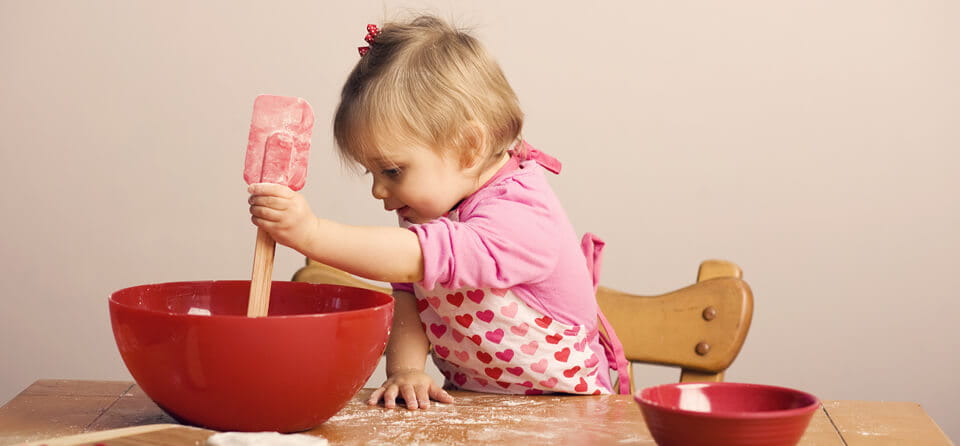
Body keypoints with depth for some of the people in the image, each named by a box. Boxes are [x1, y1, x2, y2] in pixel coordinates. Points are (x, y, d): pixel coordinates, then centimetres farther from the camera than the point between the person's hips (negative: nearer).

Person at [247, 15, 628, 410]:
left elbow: (423, 259, -38)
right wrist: (406, 368, -17)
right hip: (469, 404, 7)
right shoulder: (427, 207, 5)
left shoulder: (523, 217, -24)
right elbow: (407, 294, 2)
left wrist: (310, 233, -44)